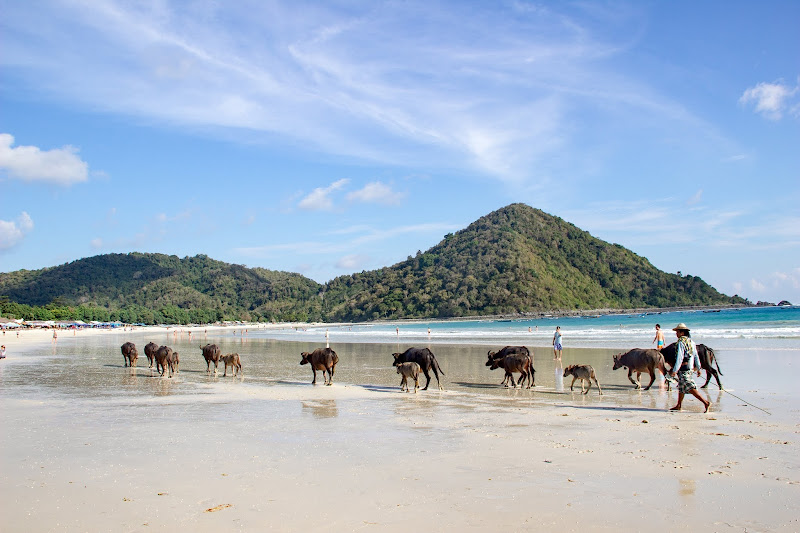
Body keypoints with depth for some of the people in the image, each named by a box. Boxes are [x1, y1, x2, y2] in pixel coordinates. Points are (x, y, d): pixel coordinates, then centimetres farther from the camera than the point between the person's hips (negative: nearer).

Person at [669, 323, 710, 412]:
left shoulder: (681, 342, -16)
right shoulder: (691, 341, 10)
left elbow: (679, 358, -21)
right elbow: (696, 356, 14)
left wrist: (675, 370, -20)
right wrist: (698, 368, 20)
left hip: (683, 368, -9)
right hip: (690, 367, 9)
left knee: (690, 388, -8)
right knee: (681, 387, 17)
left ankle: (706, 402, -12)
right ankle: (678, 405, 24)